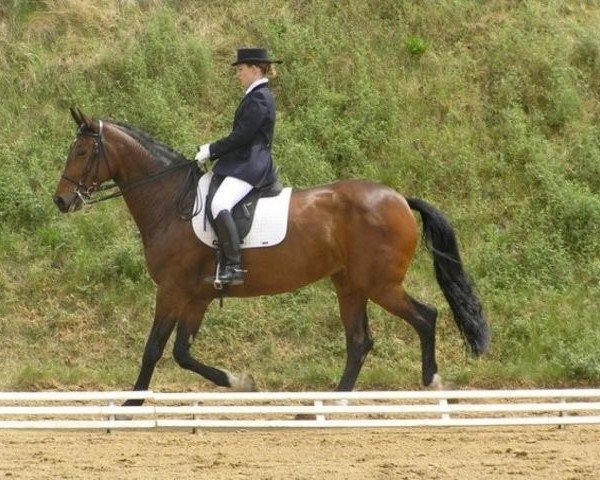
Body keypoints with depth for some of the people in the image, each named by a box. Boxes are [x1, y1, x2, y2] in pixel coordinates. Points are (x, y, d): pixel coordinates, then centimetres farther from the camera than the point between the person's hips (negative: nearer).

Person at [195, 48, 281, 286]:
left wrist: (211, 150, -9)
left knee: (219, 205, -29)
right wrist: (211, 150, 15)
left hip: (250, 166, -12)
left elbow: (240, 137, -18)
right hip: (244, 162, 12)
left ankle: (233, 266, -33)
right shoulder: (257, 96, 19)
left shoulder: (259, 99, -14)